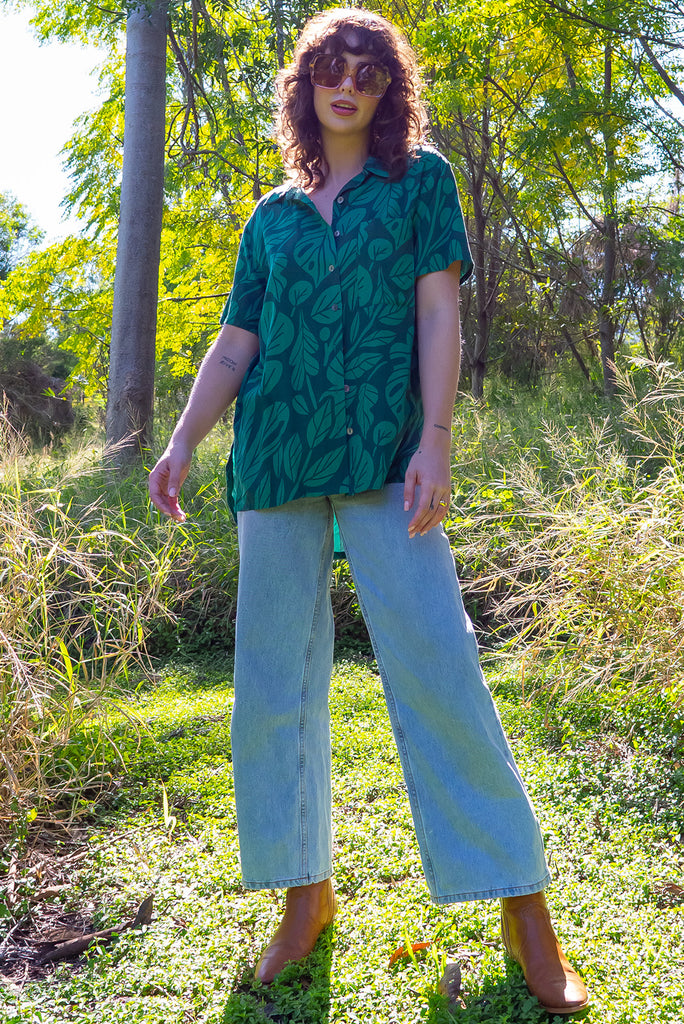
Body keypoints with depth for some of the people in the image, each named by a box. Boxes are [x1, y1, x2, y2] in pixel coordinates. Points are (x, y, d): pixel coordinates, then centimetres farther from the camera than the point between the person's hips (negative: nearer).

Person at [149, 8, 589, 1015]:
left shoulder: (421, 179, 12)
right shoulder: (273, 216, 19)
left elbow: (439, 311, 2)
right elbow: (234, 343, 16)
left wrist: (436, 439, -10)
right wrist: (182, 442, 3)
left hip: (384, 450, -3)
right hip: (277, 456, 4)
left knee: (435, 661, -9)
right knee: (274, 677, 2)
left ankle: (524, 908, 2)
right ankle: (307, 893, 17)